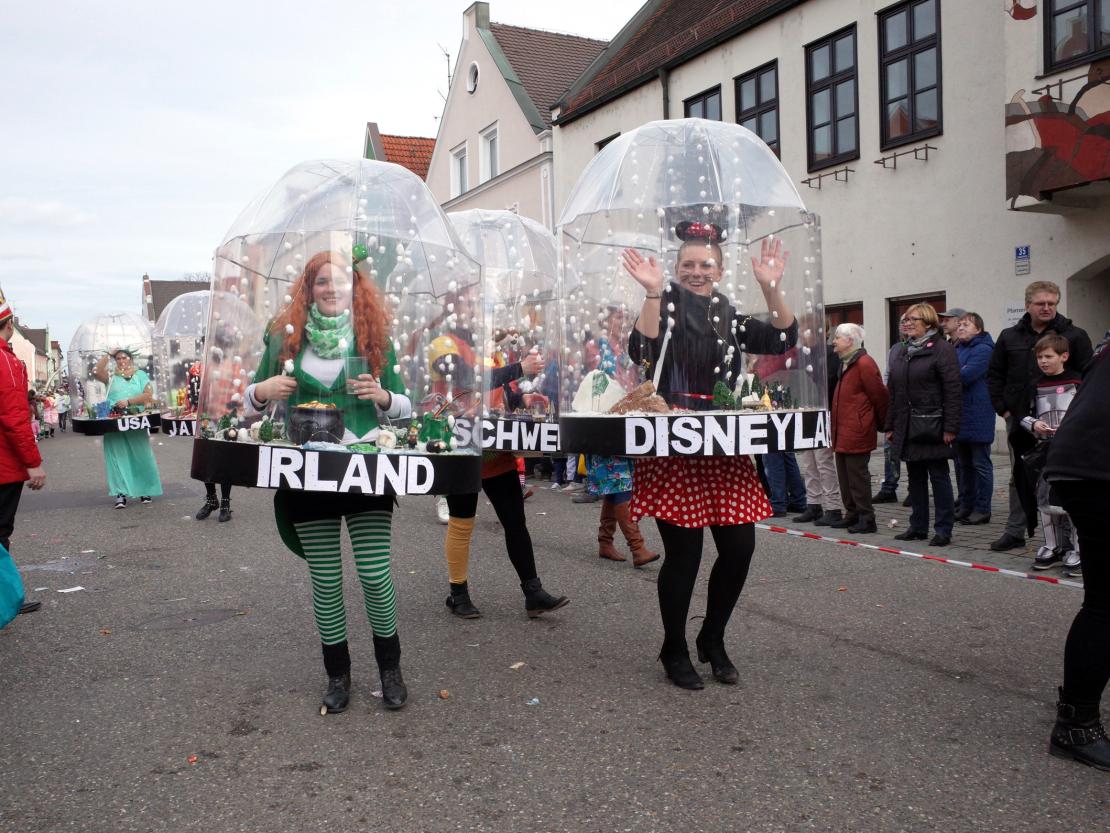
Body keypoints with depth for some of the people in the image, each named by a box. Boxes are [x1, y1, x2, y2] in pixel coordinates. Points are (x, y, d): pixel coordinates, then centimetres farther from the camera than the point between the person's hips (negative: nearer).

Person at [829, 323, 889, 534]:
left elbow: (880, 395, -13)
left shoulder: (864, 363, -14)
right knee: (845, 476, 14)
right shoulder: (845, 363, 17)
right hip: (842, 432, 10)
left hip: (857, 432, -10)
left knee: (858, 476, -5)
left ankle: (867, 519, 3)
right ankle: (852, 515, 23)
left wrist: (882, 423, -3)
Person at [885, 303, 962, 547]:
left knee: (938, 477, 0)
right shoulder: (903, 352, 15)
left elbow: (953, 391, -12)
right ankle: (918, 527, 21)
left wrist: (950, 427, -17)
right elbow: (893, 391, 16)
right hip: (907, 427, 7)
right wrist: (890, 426, 12)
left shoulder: (942, 349, -7)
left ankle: (944, 530, 7)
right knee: (915, 478, 12)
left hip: (932, 426, -7)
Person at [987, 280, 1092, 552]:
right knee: (1019, 478, 10)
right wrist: (1002, 408, 3)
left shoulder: (1074, 336, 0)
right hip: (1019, 421, 3)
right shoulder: (1009, 337, 8)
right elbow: (994, 375, 12)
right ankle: (1015, 532, 18)